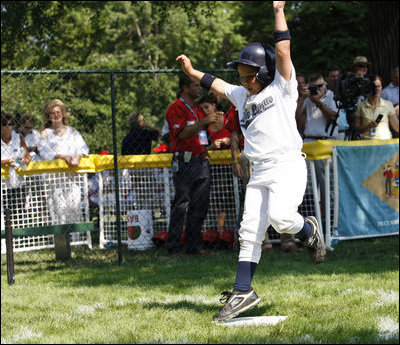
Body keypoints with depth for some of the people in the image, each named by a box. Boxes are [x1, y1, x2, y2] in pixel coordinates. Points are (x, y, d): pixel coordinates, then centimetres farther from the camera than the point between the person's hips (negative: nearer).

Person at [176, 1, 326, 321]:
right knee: (250, 231, 1)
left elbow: (283, 49, -11)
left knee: (280, 216, -27)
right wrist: (192, 72, 38)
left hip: (288, 165, -7)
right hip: (259, 173, 7)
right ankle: (242, 292, 4)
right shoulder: (243, 96, 18)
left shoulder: (282, 87, -1)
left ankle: (308, 230, 6)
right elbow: (218, 85, 34)